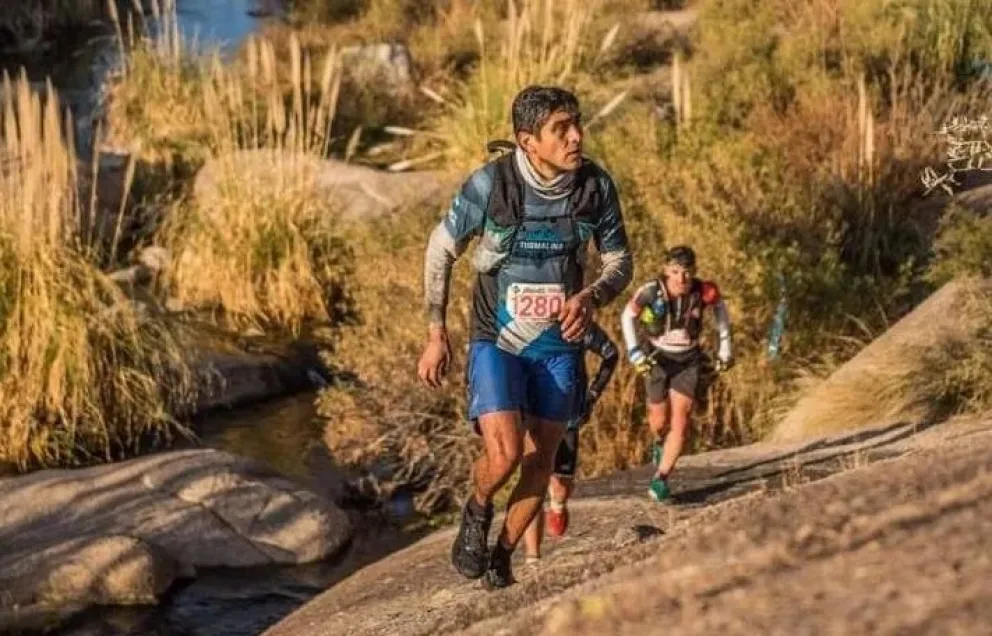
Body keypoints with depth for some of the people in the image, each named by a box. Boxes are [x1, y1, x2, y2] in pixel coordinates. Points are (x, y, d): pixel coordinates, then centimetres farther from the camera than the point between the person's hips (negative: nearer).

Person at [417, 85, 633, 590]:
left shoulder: (596, 185, -12)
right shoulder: (490, 184, -19)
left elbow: (620, 262, 1)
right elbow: (441, 250, -5)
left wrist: (590, 298, -21)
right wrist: (435, 335, -4)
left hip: (558, 341, 3)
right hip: (497, 339, -3)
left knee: (541, 458, 9)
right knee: (504, 455, -19)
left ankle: (503, 553, 32)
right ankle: (477, 510, 15)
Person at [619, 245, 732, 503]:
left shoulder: (703, 292, -23)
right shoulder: (651, 292, -25)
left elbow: (720, 307, 1)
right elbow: (628, 316, -7)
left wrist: (725, 344, 4)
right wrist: (634, 352, -13)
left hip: (688, 360, 0)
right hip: (658, 358, 0)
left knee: (680, 422, -11)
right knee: (660, 421, 7)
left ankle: (661, 479, -5)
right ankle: (660, 442, 43)